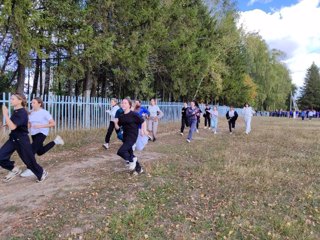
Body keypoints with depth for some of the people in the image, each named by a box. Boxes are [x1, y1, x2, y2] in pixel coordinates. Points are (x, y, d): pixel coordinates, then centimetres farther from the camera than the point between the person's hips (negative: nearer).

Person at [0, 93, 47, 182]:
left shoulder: (22, 113, -21)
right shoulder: (16, 111, 7)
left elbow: (12, 127, -31)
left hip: (22, 140, -8)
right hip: (13, 139, 8)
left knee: (29, 160, 5)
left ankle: (42, 173, 27)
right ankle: (14, 170, 22)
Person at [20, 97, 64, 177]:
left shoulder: (44, 112, -11)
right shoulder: (31, 113, 5)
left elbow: (53, 124, -14)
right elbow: (30, 124, 14)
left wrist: (40, 126, -22)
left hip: (42, 133, -7)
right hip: (33, 134, 7)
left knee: (32, 150, -18)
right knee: (40, 152, 16)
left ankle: (30, 170, -6)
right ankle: (56, 141, 33)